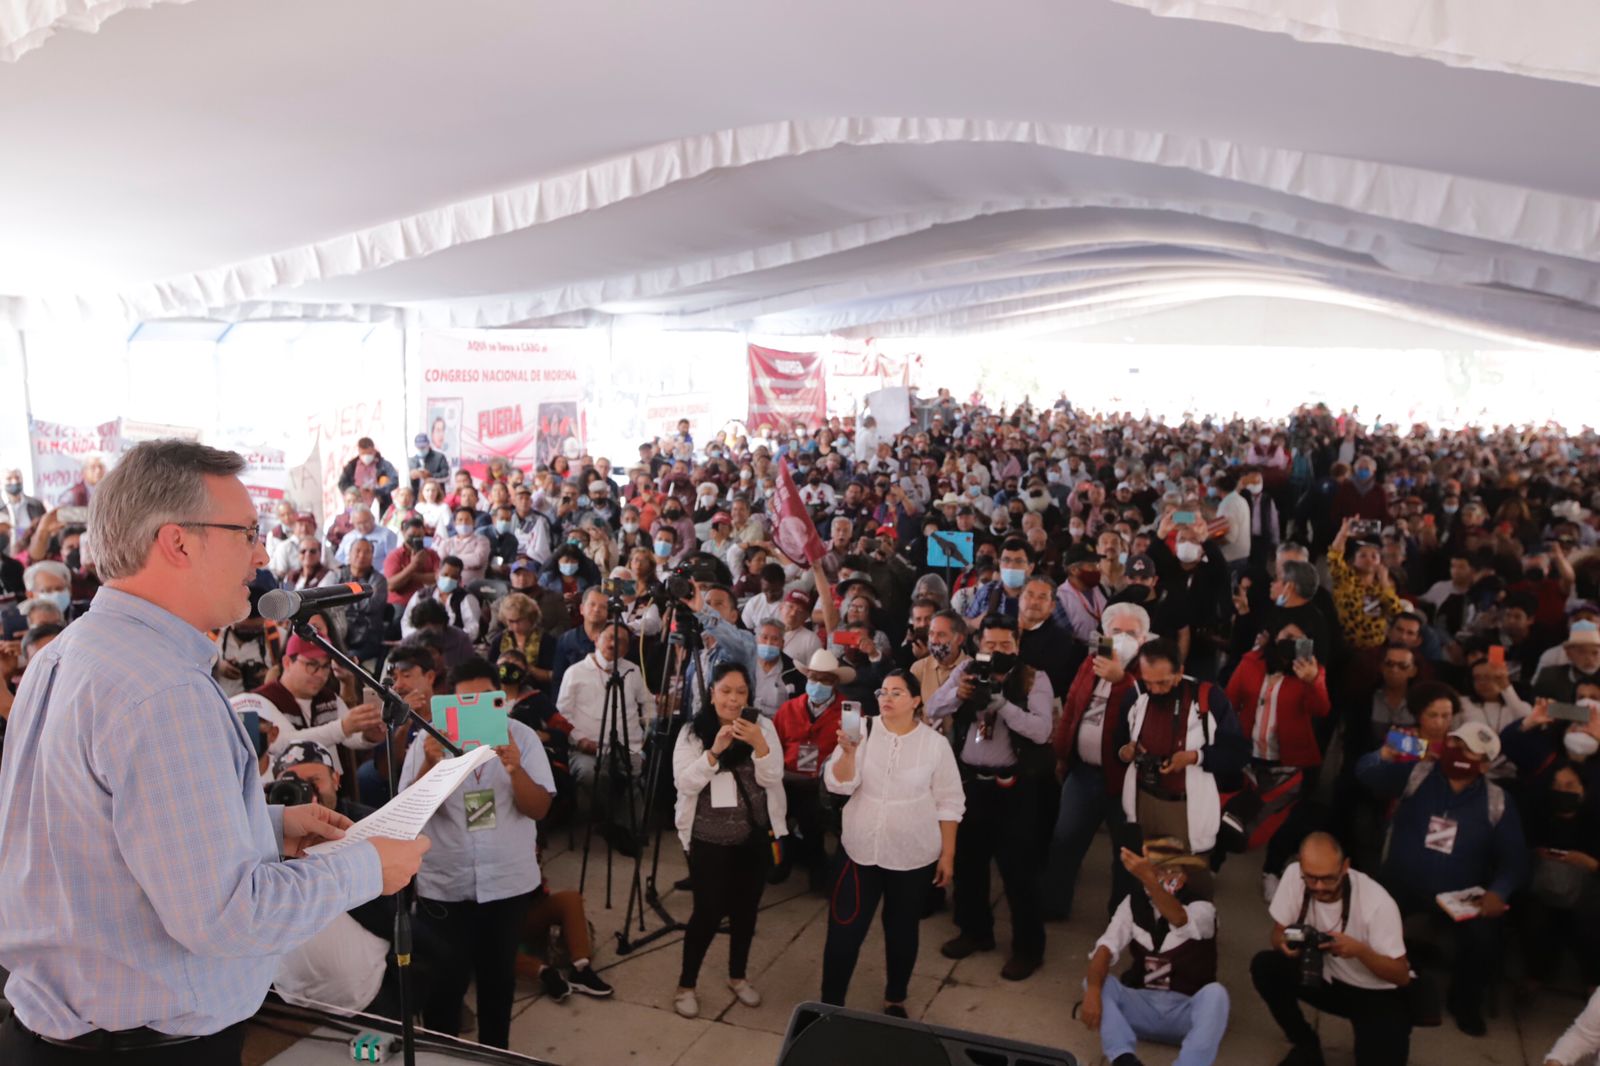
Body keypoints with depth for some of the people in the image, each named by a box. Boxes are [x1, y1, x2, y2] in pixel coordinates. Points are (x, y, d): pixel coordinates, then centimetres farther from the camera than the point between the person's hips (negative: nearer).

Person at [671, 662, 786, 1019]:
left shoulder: (762, 726, -3)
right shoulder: (692, 731, -6)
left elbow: (772, 779, -10)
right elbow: (685, 783, -15)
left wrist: (759, 745, -27)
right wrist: (714, 751, -28)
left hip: (754, 837, 2)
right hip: (708, 839, -2)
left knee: (746, 909, 13)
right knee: (708, 911, -1)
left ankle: (738, 976, 35)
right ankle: (686, 985, 19)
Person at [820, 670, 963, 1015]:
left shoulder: (935, 743, -5)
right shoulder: (862, 730, -5)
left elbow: (948, 802, 0)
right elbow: (839, 785, -11)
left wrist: (948, 855, 0)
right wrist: (848, 751, -29)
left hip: (914, 856, 0)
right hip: (861, 851, 0)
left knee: (902, 929, 15)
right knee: (844, 929, 0)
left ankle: (895, 1000, 35)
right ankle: (830, 1003, 17)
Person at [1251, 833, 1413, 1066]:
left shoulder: (1378, 903, -28)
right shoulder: (1293, 875, -20)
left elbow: (1401, 975, -19)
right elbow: (1278, 933, -7)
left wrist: (1359, 950, -38)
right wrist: (1285, 942, -31)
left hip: (1377, 993, -3)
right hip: (1327, 976, 3)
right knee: (1264, 967, -21)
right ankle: (1306, 1046, 2)